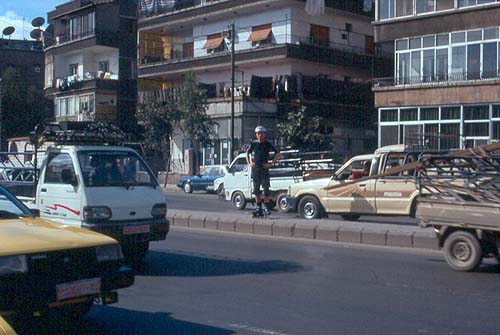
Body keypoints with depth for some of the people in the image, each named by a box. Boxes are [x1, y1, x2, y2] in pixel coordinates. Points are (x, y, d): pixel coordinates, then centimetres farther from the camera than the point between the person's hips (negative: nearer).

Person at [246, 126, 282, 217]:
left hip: (264, 169, -4)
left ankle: (266, 208, 0)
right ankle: (258, 207, 15)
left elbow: (278, 154, -2)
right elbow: (247, 152, 26)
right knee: (256, 189, 7)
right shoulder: (254, 144, 8)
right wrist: (249, 163, 13)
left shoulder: (267, 144, -1)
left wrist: (271, 163, -9)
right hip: (255, 169, 4)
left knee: (266, 189, -6)